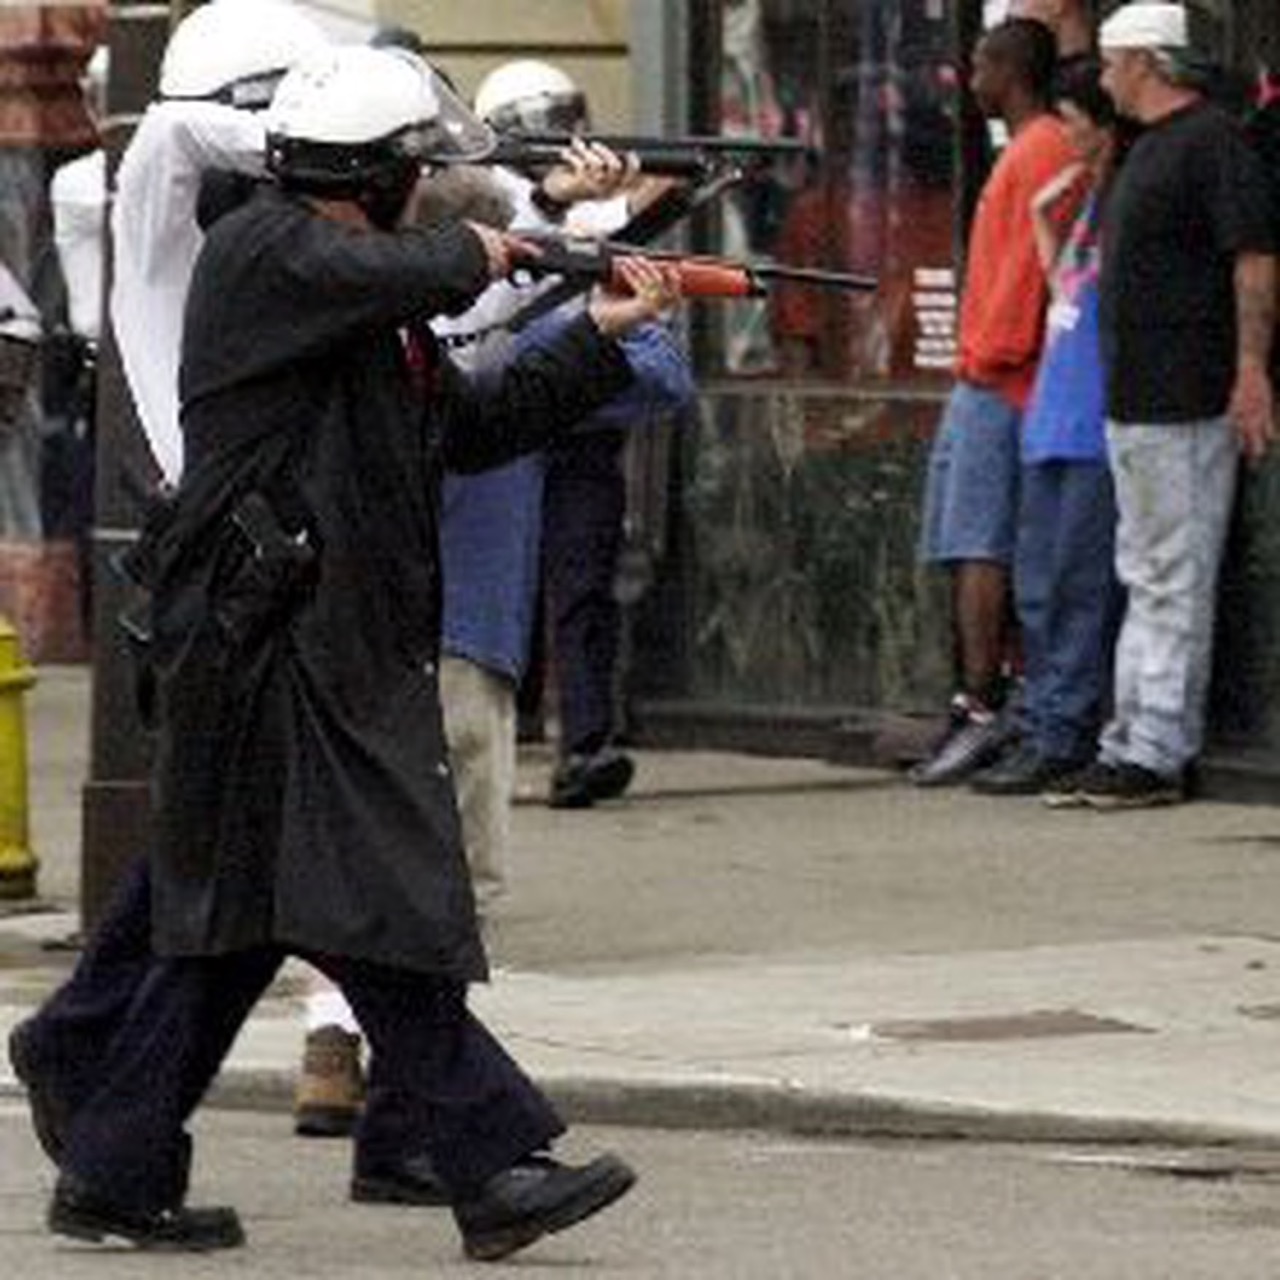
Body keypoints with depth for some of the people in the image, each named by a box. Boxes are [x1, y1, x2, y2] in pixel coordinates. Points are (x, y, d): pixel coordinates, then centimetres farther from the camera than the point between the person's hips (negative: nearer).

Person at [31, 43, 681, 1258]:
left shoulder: (382, 316, 20)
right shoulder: (261, 252, -9)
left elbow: (471, 427, 24)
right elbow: (400, 273, -27)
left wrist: (606, 333, 20)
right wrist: (475, 253, -6)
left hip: (349, 654, 10)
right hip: (269, 649, -10)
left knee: (235, 924, 10)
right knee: (383, 922, -9)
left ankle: (116, 1177, 14)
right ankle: (498, 1166, -10)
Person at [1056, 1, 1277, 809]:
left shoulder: (1213, 140, -12)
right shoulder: (1149, 148, 19)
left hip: (1188, 405, -10)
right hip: (1134, 401, 10)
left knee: (1176, 586, -7)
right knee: (1147, 582, 13)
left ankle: (1157, 754, -6)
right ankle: (1131, 742, 17)